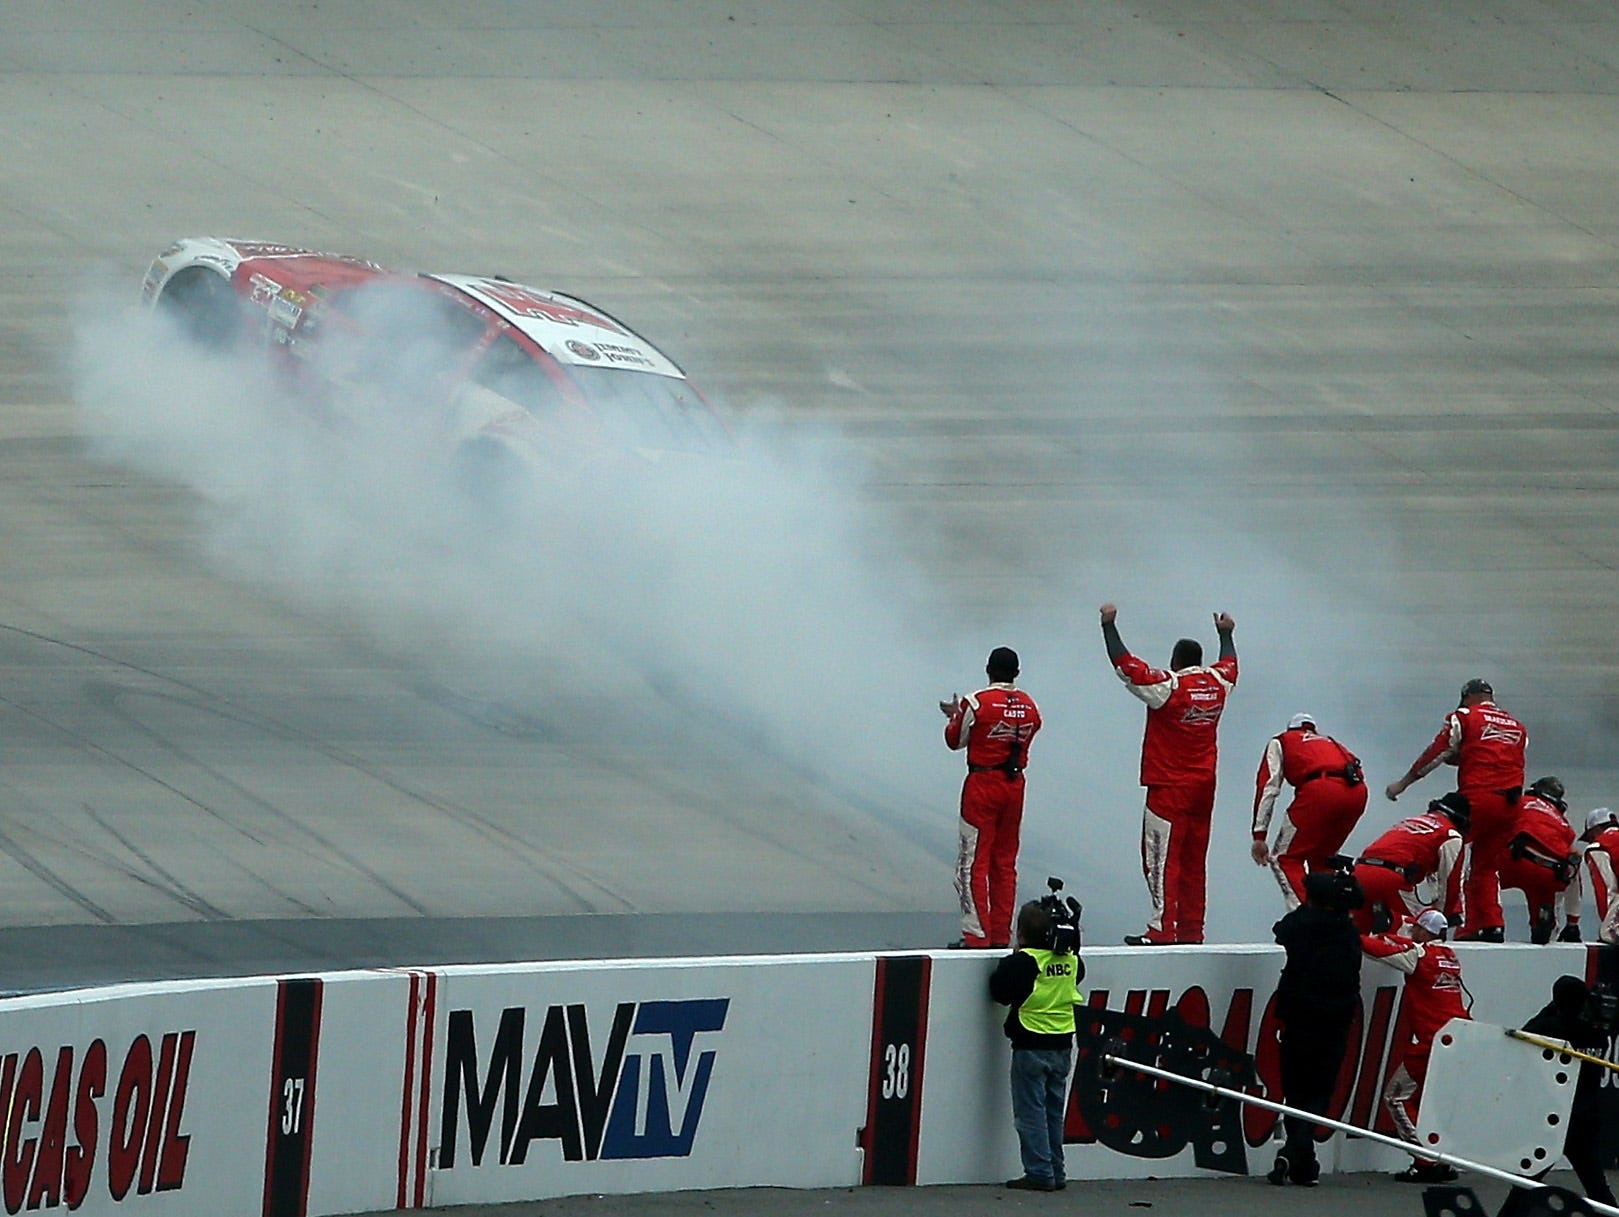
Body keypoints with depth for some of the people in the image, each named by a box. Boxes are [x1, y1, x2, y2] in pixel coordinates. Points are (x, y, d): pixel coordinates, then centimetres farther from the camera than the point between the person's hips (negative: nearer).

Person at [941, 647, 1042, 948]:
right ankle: (1001, 933, 16)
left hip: (983, 785, -5)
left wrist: (955, 716, 20)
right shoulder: (1029, 706, 1)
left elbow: (955, 741, -2)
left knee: (974, 861, -1)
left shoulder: (976, 703, -14)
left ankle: (976, 933, -6)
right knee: (1005, 862, 13)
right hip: (1015, 784, 5)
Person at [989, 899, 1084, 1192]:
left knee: (1031, 1112, -1)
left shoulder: (1024, 961, -16)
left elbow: (999, 990, -15)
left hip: (1031, 1045, -6)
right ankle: (1055, 1172, 17)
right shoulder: (1069, 959, 3)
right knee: (1055, 1112, 14)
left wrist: (1011, 959, -1)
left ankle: (1039, 1173, -4)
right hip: (1062, 1045, 6)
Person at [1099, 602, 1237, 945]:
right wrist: (1226, 633, 45)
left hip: (1170, 787, -6)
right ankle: (1192, 928, 12)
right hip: (1204, 786, 6)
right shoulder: (1217, 683, 4)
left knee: (1163, 858, -8)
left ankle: (1163, 928, -14)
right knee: (1194, 859, 11)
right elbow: (1229, 664, 28)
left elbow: (1125, 664, -12)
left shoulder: (1167, 685, -13)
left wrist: (1109, 625, -2)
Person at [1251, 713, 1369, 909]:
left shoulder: (1281, 742, 27)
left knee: (1286, 859, 4)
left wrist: (1259, 836, 12)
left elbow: (1268, 787, 15)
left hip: (1320, 790, -5)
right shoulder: (1330, 742, 39)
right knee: (1321, 858, 25)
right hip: (1357, 792, 5)